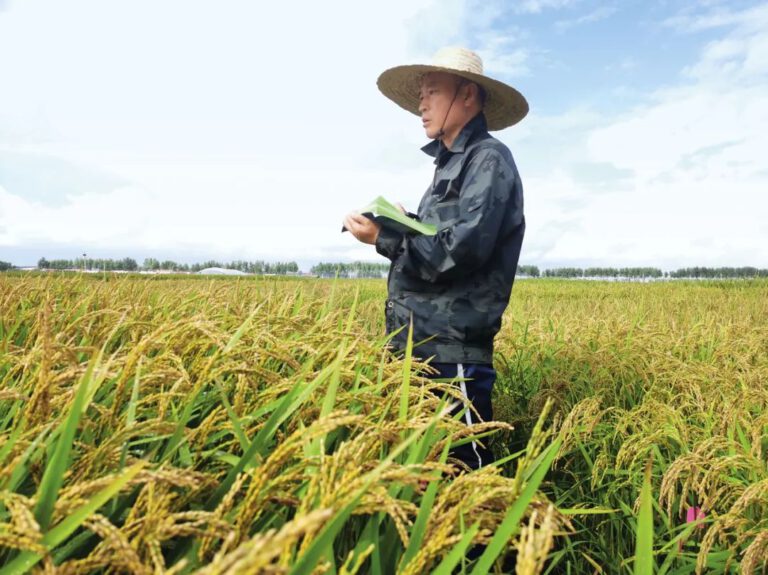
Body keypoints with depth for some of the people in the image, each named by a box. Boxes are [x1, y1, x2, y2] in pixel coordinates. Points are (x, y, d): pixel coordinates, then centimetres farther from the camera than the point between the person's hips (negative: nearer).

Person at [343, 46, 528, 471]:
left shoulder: (487, 158, -8)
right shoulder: (450, 165, 20)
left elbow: (463, 251, -20)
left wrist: (383, 238, -12)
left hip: (452, 350, -9)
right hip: (420, 345, 9)